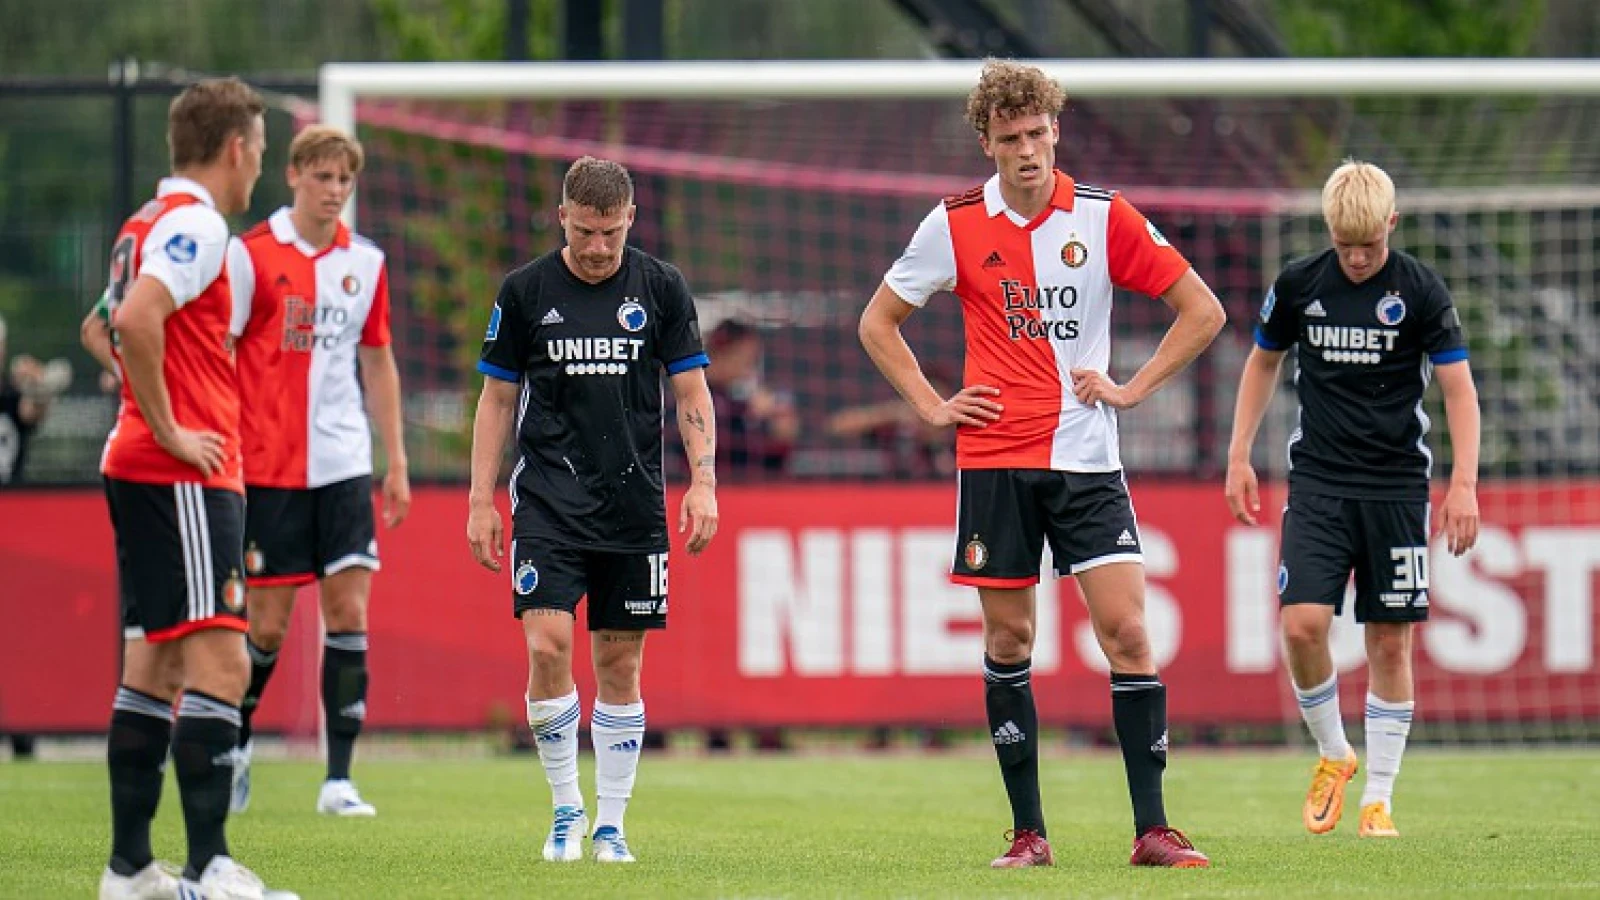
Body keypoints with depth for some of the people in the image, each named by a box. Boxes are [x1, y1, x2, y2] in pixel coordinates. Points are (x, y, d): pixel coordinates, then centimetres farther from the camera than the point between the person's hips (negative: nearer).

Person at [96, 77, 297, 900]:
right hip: (184, 476, -10)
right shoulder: (197, 224, -12)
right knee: (219, 662, -14)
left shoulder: (149, 224, 18)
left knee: (155, 662, 11)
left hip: (138, 469, 10)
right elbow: (136, 320, -25)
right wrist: (170, 431, -18)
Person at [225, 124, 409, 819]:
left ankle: (339, 779, -4)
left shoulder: (365, 263, 9)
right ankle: (236, 741, 24)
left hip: (344, 466, 3)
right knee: (268, 624, -1)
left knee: (348, 612, -6)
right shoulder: (249, 256, -4)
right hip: (268, 468, -3)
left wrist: (395, 462, 14)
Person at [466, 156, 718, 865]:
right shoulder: (525, 292, 2)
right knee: (547, 646, -15)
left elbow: (692, 393, 7)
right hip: (548, 500, -1)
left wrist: (703, 482, -5)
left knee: (620, 665, 3)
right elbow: (497, 399, 8)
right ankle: (565, 809, 0)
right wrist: (481, 500, 3)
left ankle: (610, 825, 13)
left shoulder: (661, 288, 3)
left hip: (635, 504, 1)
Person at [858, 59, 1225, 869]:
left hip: (1086, 459, -1)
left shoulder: (1104, 218, -1)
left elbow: (1202, 310, 6)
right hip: (993, 460, 1)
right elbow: (877, 324, 13)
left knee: (1127, 629, -9)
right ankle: (1028, 831, 11)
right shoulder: (955, 225, 1)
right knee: (1008, 639, 3)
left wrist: (1134, 388, -2)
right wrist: (932, 406, 3)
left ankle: (1151, 829, -6)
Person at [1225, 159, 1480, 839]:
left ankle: (1379, 796, 9)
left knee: (1389, 641, 0)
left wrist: (1464, 483, -10)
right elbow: (1263, 362, 17)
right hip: (1318, 482, 1)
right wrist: (1239, 457, 11)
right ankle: (1332, 755, 10)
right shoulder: (1299, 285, 1)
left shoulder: (1420, 290, -5)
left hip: (1397, 485, -1)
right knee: (1303, 623, -14)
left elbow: (1458, 386, -2)